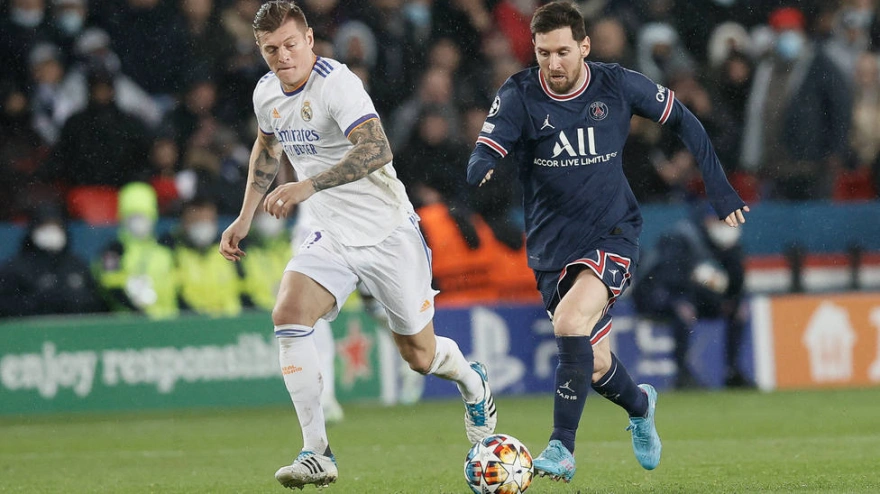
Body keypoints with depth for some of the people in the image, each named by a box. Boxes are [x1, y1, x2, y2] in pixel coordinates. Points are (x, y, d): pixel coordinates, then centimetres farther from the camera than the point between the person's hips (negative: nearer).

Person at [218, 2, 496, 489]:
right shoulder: (267, 93, 1)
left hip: (388, 234, -5)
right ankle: (316, 453, -18)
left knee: (419, 356, 5)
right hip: (331, 238, 6)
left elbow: (376, 150, -36)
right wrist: (244, 219, 17)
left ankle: (472, 381, 43)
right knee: (288, 315, -21)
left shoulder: (336, 83, -22)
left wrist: (308, 187, -44)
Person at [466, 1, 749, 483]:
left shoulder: (618, 86, -7)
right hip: (552, 246, 2)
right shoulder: (519, 96, -9)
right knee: (594, 364, 8)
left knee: (571, 321, -28)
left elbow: (682, 120, 8)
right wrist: (482, 172, -44)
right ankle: (639, 404, 44)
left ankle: (562, 448, -19)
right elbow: (483, 156, -19)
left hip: (612, 235, -2)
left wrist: (718, 187, 6)